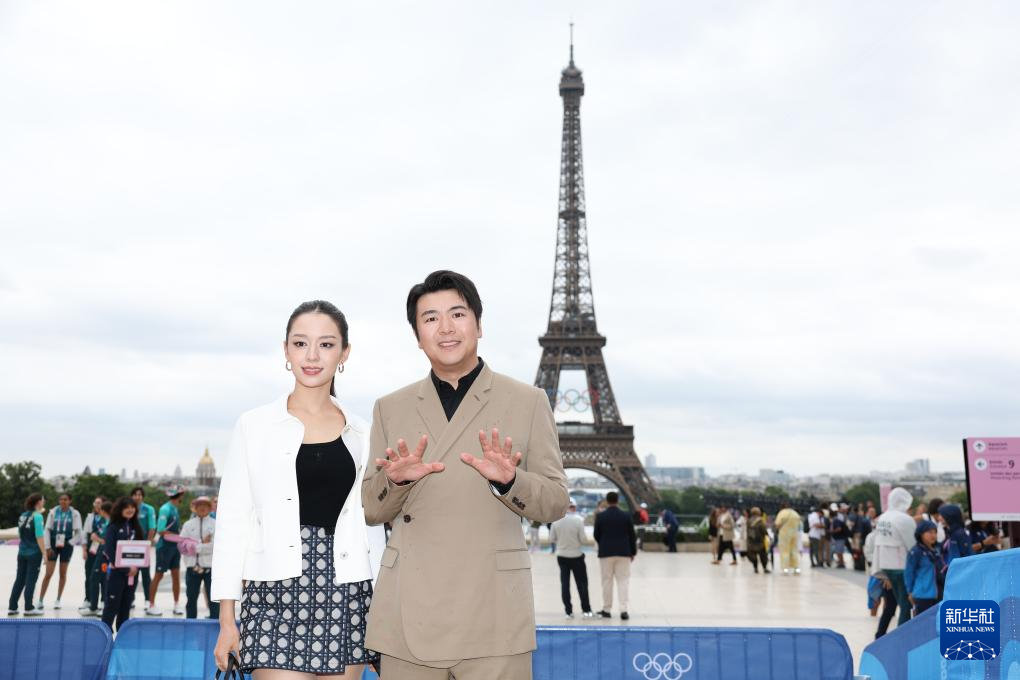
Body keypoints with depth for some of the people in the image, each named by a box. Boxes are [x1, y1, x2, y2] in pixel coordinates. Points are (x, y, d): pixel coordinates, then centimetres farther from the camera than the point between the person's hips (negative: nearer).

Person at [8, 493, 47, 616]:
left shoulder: (23, 516, 8)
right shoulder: (37, 516, -13)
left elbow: (21, 535, 14)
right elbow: (39, 537, -16)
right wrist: (45, 554, -13)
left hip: (22, 552, 7)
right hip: (34, 553, -6)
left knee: (19, 580, 12)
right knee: (30, 581, 1)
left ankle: (12, 607, 15)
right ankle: (29, 608, 6)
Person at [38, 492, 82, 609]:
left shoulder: (75, 514, -2)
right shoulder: (53, 512, 0)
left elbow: (78, 532, 1)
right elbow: (47, 530, 0)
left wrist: (70, 543, -9)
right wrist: (48, 547, -5)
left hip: (66, 545, 0)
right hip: (53, 544, 0)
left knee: (63, 573, 7)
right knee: (48, 573, -3)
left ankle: (58, 600, 18)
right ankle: (40, 600, 5)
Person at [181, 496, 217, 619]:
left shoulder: (216, 524, 4)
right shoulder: (188, 524, 10)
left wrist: (196, 546, -12)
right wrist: (203, 544, -13)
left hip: (210, 566, -2)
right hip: (193, 566, 2)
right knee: (191, 598, 10)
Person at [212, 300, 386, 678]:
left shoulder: (361, 434, 9)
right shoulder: (255, 426, 4)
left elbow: (371, 527, 12)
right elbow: (233, 519, 3)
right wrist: (227, 618, -1)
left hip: (346, 595, 2)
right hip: (277, 591, -2)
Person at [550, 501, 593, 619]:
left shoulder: (556, 520, -6)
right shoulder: (578, 519, -12)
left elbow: (551, 538, 0)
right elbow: (582, 538, -12)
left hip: (561, 555, 2)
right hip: (576, 555, -2)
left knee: (565, 584, 7)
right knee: (582, 583, 8)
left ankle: (569, 611, 8)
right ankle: (586, 610, 9)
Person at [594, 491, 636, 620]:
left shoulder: (600, 516, -4)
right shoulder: (625, 516, -2)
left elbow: (596, 535, 1)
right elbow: (632, 535, 1)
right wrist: (633, 552, 12)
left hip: (605, 553, 0)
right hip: (623, 552, 0)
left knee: (607, 581, 8)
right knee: (623, 581, 2)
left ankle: (606, 610, 14)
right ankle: (624, 610, -6)